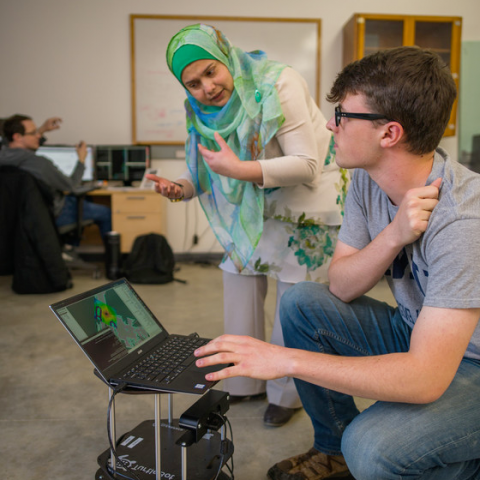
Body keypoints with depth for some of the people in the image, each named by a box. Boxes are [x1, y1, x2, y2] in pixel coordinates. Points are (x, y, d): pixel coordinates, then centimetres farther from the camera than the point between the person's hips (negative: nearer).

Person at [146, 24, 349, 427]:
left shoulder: (278, 84, -24)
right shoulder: (205, 110, -3)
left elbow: (307, 165, -28)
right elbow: (212, 172, 6)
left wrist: (240, 169, -39)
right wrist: (181, 189, -16)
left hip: (309, 201, -6)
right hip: (258, 206, 7)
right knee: (239, 278, 7)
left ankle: (287, 394, 22)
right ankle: (245, 383, 27)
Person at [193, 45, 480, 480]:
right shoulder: (368, 180, -8)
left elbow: (424, 378, -35)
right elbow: (340, 287, -6)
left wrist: (287, 359, -33)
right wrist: (394, 237, -26)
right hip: (415, 333, 7)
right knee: (303, 302, -7)